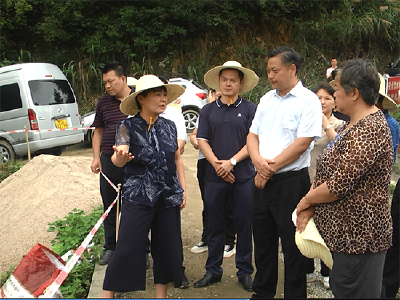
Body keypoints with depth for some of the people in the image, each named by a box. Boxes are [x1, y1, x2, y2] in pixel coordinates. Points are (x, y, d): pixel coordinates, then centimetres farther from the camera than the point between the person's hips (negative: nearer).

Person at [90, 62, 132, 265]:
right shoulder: (103, 103, 10)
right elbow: (98, 131, 16)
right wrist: (96, 157, 6)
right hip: (109, 160, 4)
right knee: (110, 205, 11)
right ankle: (110, 247, 25)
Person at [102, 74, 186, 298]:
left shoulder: (169, 126, 7)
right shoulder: (128, 127, -5)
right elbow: (118, 159, -15)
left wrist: (183, 188, 11)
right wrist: (120, 157, -39)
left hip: (169, 196, 4)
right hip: (138, 196, -4)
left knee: (167, 246, 9)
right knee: (127, 248, -5)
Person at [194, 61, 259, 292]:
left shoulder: (250, 109, 3)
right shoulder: (208, 110, 10)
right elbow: (202, 140, 4)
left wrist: (231, 162, -14)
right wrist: (216, 163, -10)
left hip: (244, 176, -2)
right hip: (215, 176, 2)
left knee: (244, 225, 6)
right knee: (215, 226, 10)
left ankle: (245, 272, 20)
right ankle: (213, 270, 23)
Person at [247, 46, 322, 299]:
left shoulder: (308, 100, -8)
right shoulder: (267, 99, 12)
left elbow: (302, 143, -16)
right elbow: (252, 135, 10)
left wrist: (271, 167, -13)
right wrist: (258, 161, -10)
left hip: (291, 181, -7)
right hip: (262, 181, 7)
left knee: (292, 247, 5)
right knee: (263, 241, 17)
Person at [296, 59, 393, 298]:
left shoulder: (369, 130, -22)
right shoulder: (356, 124, 12)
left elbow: (338, 185, -26)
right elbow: (330, 170, 11)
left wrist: (306, 200, -8)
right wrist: (311, 206, -1)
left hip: (359, 235, -10)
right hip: (347, 232, 10)